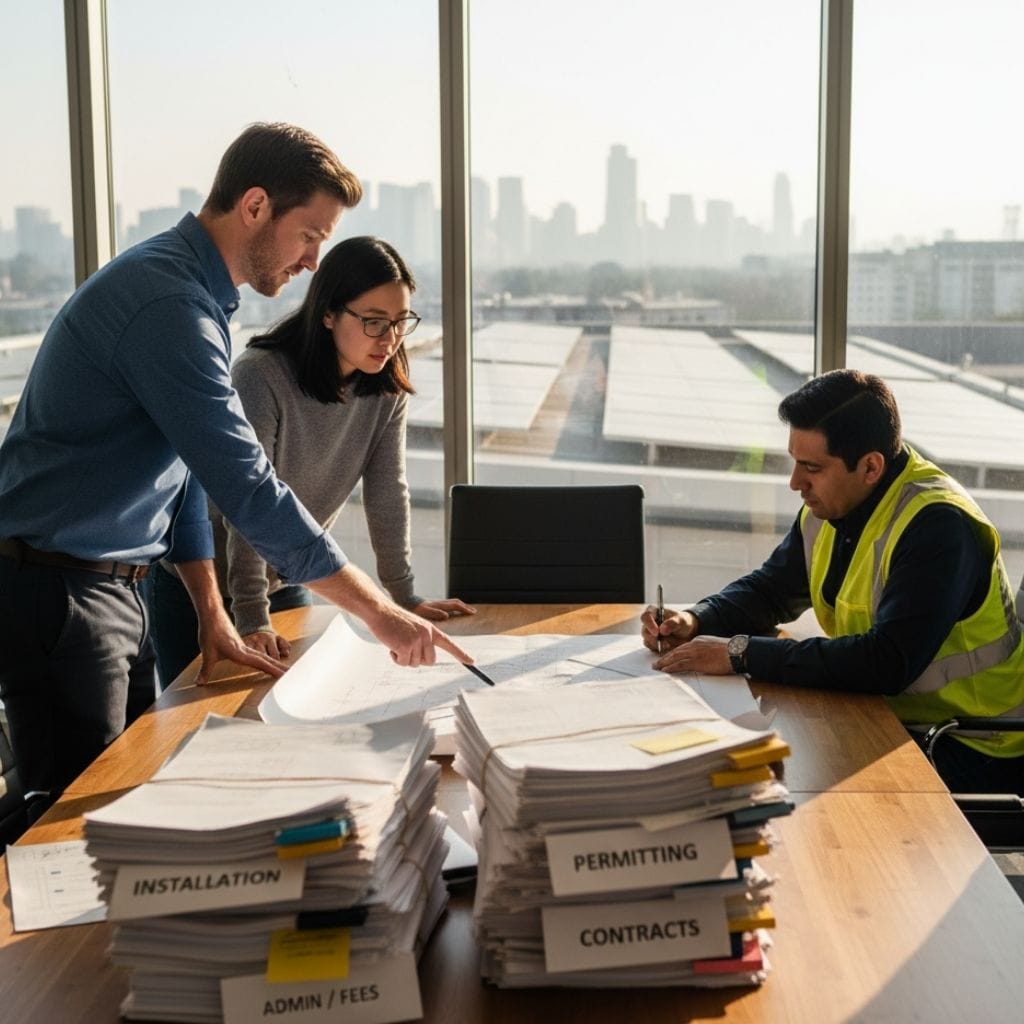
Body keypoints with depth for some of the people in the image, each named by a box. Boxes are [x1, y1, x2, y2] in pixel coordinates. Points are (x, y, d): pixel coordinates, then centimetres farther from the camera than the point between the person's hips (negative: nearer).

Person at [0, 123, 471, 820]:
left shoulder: (195, 293, 12)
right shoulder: (167, 303, -22)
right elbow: (246, 488, -25)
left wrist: (213, 616, 13)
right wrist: (377, 611, -20)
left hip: (115, 586, 10)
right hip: (56, 596, -10)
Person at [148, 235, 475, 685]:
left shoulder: (388, 388, -9)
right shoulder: (260, 375, -27)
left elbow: (387, 494, -5)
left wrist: (406, 597, -7)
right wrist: (251, 620, -32)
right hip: (196, 584, -5)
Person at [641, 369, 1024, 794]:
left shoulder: (936, 524, -24)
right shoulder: (828, 506, 2)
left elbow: (887, 663, -33)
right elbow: (769, 588, 16)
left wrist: (742, 653, -29)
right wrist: (695, 622, -5)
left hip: (972, 752, -7)